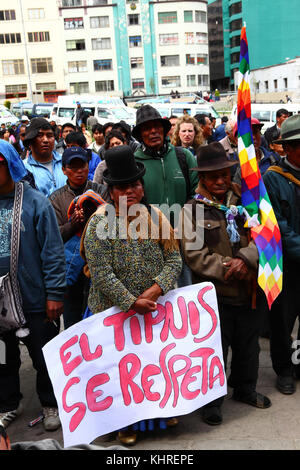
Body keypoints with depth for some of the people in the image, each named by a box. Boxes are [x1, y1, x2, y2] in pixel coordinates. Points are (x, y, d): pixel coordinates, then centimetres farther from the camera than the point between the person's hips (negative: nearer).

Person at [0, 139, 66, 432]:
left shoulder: (35, 201, -11)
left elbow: (52, 251, -11)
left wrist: (54, 294, -13)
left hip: (34, 299, -3)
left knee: (43, 358, 14)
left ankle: (50, 404, 36)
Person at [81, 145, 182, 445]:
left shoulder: (155, 216, -1)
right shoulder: (100, 223, -12)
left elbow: (174, 259, -2)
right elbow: (101, 274, -17)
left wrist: (155, 290, -18)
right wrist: (132, 303, -20)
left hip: (156, 307, 3)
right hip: (115, 312, -3)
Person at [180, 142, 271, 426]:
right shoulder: (192, 210, -6)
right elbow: (194, 254, -13)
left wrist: (245, 259, -21)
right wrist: (229, 267, -19)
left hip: (248, 290, 4)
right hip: (214, 293, -4)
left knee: (248, 345, 21)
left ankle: (245, 389, 45)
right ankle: (211, 400, 30)